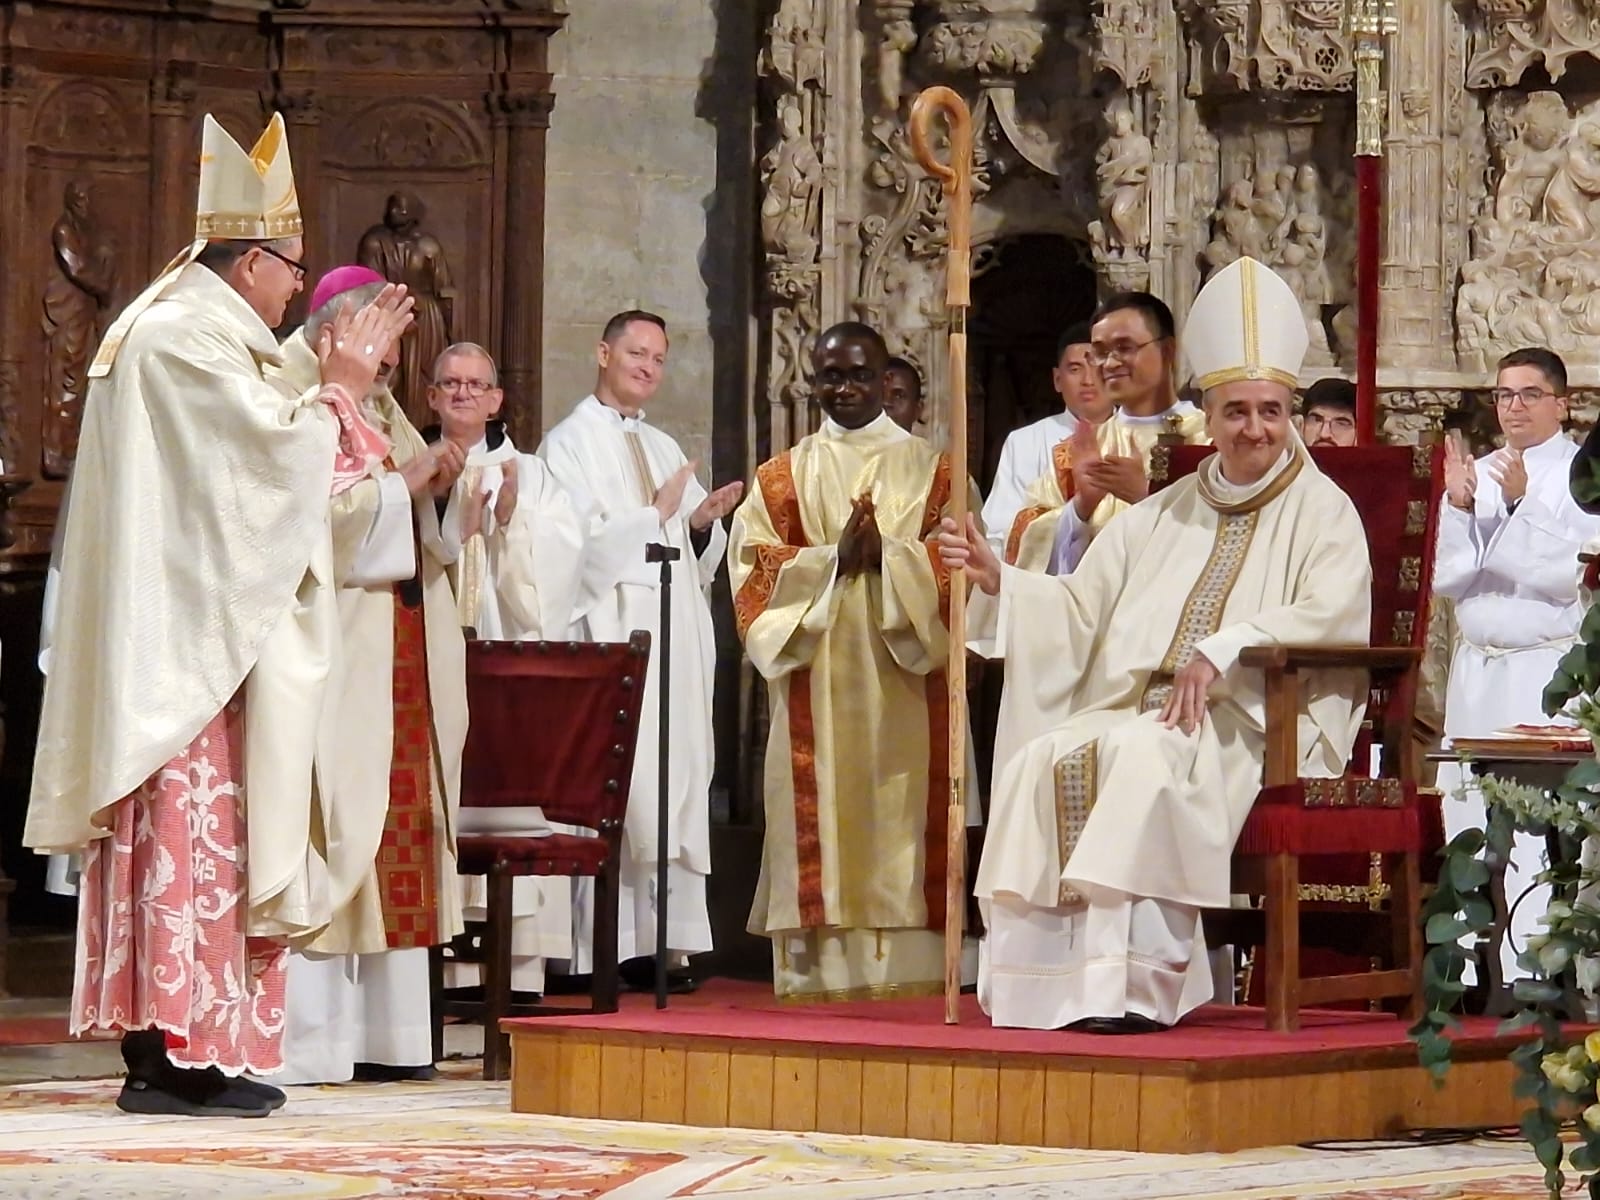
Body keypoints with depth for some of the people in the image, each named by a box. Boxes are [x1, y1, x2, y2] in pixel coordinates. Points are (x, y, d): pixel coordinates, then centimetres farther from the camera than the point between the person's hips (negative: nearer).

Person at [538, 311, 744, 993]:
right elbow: (579, 542, -12)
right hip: (611, 640, -7)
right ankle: (605, 952, -10)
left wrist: (703, 522, -2)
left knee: (677, 791, 2)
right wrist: (656, 516, -12)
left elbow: (696, 554, 18)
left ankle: (664, 942, 2)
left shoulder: (664, 449, 21)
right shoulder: (569, 444, 1)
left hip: (675, 640, 7)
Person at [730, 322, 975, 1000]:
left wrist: (887, 556, -15)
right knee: (821, 826, -4)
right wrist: (836, 559, -12)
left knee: (901, 817, -7)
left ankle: (906, 970, -8)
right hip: (815, 687, 1)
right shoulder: (781, 478, 15)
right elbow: (752, 562, 2)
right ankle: (819, 967, -5)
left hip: (902, 685, -1)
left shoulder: (930, 471, 12)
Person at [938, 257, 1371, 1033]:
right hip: (1139, 702, 5)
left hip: (1258, 723, -5)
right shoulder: (1165, 516, 24)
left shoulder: (1320, 512, 6)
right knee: (1042, 757, -24)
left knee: (1145, 752, -35)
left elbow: (1332, 615, -13)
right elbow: (1080, 611, 23)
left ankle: (1132, 977, -36)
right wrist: (998, 582, 6)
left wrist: (1222, 653, -23)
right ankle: (1051, 972, -28)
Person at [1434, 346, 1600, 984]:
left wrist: (1520, 501, -19)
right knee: (1471, 827, 1)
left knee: (1539, 830, -13)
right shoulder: (1475, 474, 15)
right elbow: (1447, 578, 9)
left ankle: (1533, 974, -15)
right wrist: (1460, 507, -5)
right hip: (1477, 671, 5)